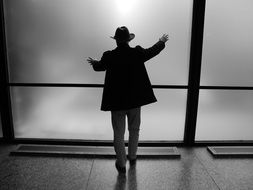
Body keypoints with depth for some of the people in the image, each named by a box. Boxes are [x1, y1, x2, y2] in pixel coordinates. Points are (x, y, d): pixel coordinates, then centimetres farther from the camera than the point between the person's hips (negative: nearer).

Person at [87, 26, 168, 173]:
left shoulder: (109, 56, -9)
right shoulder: (137, 53, -8)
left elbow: (99, 66, 12)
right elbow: (153, 51, 12)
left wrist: (94, 62, 37)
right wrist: (162, 41, 33)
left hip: (116, 102, -1)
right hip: (135, 100, 2)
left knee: (119, 134, 11)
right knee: (134, 130, 21)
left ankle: (122, 164, 21)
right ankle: (132, 158, 38)